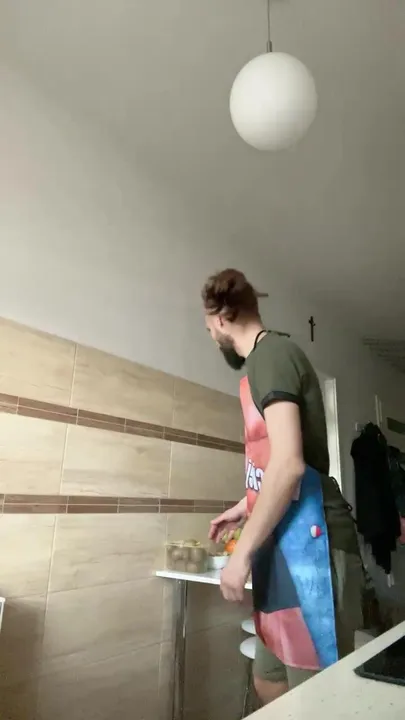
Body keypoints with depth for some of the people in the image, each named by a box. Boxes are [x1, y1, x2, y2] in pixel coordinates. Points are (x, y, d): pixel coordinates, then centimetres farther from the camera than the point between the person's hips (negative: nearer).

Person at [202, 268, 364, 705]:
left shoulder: (270, 353, -11)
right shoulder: (269, 359, 18)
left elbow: (289, 463, -22)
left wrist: (242, 553, -16)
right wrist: (244, 508, 34)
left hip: (306, 545, -10)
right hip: (289, 546, 10)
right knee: (268, 682, 17)